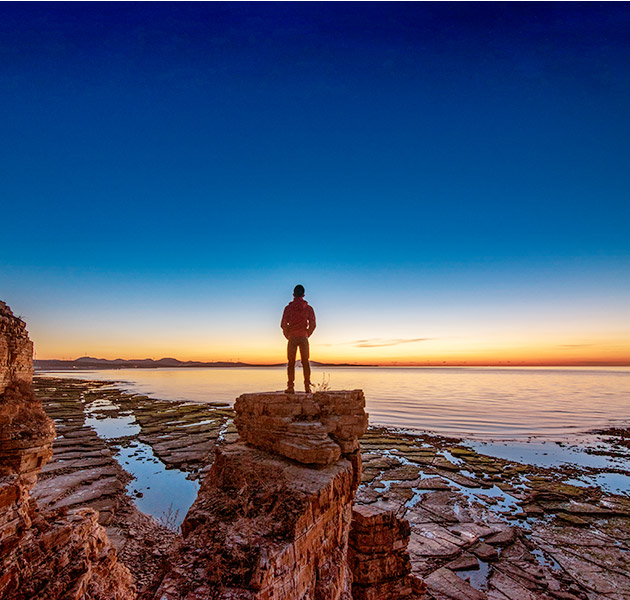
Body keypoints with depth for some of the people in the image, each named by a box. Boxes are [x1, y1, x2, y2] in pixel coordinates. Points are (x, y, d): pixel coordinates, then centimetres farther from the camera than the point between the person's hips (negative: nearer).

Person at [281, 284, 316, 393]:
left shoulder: (288, 308, 0)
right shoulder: (309, 308, 3)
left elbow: (283, 324, -5)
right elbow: (312, 325, -2)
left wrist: (288, 336, 8)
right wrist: (307, 335, 10)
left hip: (292, 338, -1)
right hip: (303, 338, 1)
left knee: (291, 363, 4)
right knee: (305, 362, 6)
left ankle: (290, 386, 1)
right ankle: (307, 386, 4)